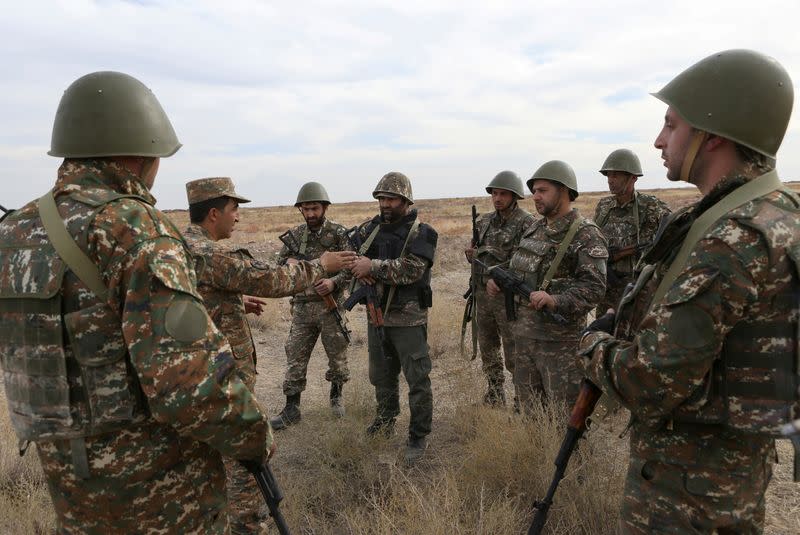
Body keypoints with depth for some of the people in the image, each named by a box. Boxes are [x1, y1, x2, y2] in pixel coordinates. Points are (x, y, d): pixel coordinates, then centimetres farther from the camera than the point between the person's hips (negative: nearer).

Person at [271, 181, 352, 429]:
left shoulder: (339, 233, -4)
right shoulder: (295, 234, 7)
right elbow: (280, 263, 13)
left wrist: (334, 282, -25)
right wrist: (289, 262, -10)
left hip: (331, 305, -3)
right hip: (302, 307, 3)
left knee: (337, 355, 11)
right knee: (295, 358, 4)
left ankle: (336, 395, 35)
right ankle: (291, 409, 15)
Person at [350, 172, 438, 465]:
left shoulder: (422, 233, -10)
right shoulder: (370, 229, 7)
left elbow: (411, 269, -24)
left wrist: (373, 266, -26)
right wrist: (359, 269, -15)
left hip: (408, 319, -6)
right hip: (376, 315, 6)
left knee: (417, 379, 2)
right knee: (381, 375, 21)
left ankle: (418, 437, 17)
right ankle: (385, 421, 41)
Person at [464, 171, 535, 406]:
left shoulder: (527, 223, -11)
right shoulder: (485, 221, 9)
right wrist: (471, 254, -2)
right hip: (483, 294, 7)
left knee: (514, 354, -1)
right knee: (488, 349, 16)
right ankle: (494, 396, 32)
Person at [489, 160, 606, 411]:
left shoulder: (586, 235, -10)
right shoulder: (534, 228, 13)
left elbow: (594, 287, -18)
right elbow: (517, 267, 22)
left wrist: (555, 301, -32)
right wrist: (499, 281, 2)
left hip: (560, 341, -7)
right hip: (524, 334, 7)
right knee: (529, 410, 17)